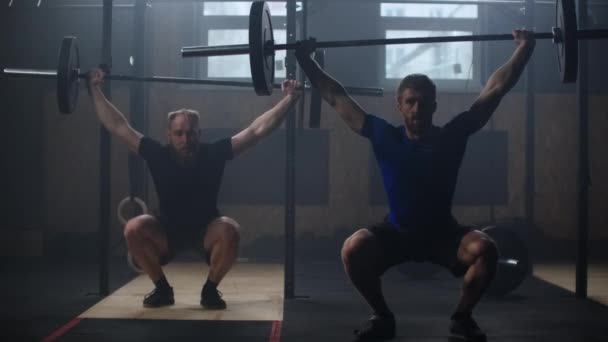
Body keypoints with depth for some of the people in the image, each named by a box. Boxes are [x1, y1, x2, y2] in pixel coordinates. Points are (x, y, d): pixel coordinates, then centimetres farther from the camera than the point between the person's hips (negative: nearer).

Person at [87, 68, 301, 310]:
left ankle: (210, 289, -9)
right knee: (133, 228, -27)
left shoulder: (213, 154, -20)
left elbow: (257, 130, -20)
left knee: (229, 230, -34)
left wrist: (290, 99, -25)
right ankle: (162, 289, -7)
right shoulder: (158, 156, -17)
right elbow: (119, 127, -11)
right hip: (167, 232, 1)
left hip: (206, 231, -1)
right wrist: (95, 90, -11)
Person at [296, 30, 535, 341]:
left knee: (485, 249, -30)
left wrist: (524, 49, -10)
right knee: (353, 249, -30)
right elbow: (336, 96, -5)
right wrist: (304, 58, -5)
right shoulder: (384, 137, -11)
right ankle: (382, 317, -5)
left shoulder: (452, 135, -11)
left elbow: (496, 88, -9)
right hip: (395, 233, 0)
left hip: (443, 233, 0)